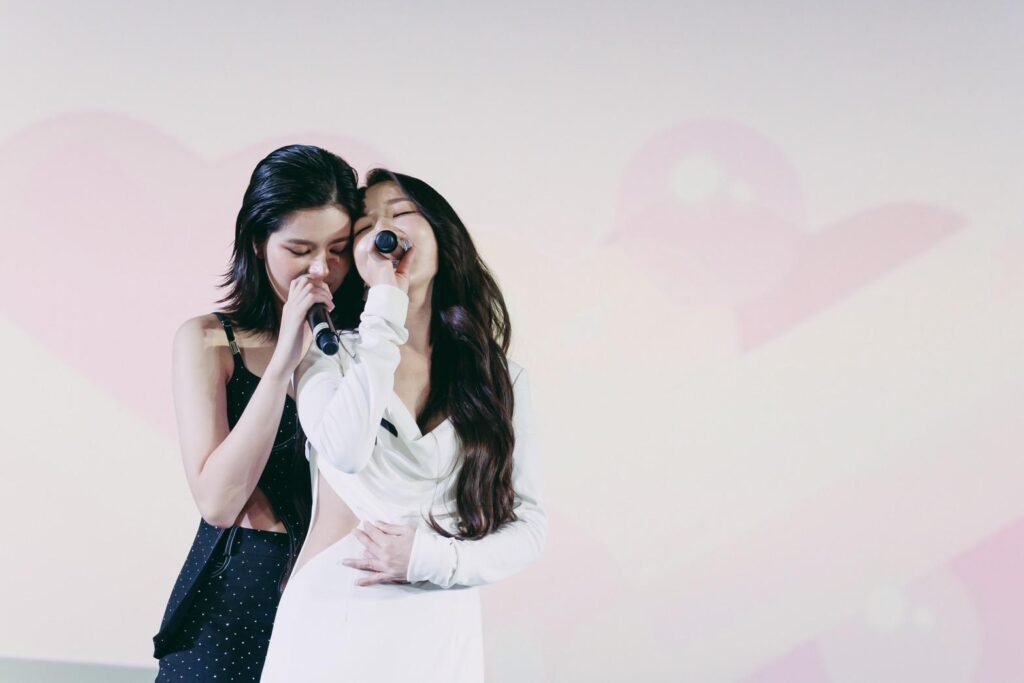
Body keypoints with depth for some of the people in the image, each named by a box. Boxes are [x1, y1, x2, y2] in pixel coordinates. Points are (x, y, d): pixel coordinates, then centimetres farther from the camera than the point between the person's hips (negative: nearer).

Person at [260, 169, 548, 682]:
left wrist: (431, 559, -13)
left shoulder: (500, 378, 4)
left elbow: (529, 526, 3)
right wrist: (385, 307, -14)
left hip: (441, 636, 1)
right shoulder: (328, 353, 0)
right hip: (329, 624, -1)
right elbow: (345, 451, -21)